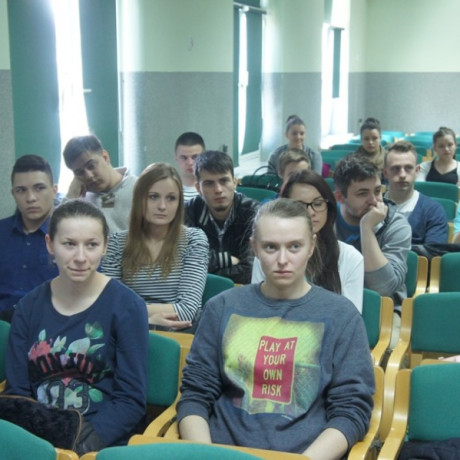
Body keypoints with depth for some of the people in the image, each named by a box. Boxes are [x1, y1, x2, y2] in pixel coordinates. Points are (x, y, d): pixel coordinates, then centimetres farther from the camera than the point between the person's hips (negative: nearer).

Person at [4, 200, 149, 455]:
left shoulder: (126, 305, -4)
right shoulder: (29, 306, 6)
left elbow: (132, 400, -6)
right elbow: (16, 391, 6)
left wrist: (80, 444, -20)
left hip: (100, 443, -2)